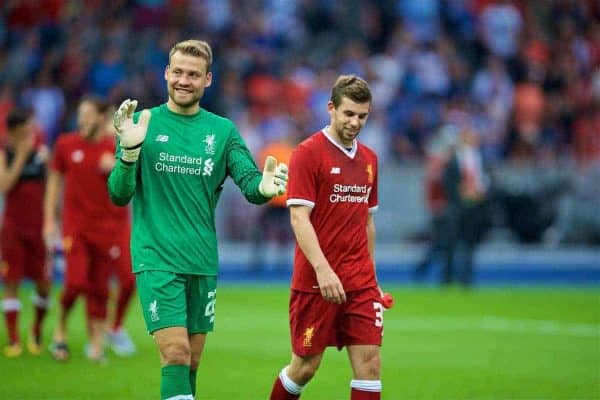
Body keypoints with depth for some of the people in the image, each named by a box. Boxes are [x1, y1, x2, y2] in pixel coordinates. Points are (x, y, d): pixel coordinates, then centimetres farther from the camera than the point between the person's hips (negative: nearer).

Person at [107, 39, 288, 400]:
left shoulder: (223, 130, 8)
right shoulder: (143, 123, 1)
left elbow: (250, 183, 0)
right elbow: (119, 195, -4)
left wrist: (264, 187, -25)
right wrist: (130, 151, -22)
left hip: (203, 261, 4)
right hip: (156, 258, -4)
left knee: (191, 361, 9)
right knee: (175, 353, -16)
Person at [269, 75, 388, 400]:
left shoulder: (369, 159, 12)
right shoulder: (308, 153, -8)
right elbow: (298, 218, -14)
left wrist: (370, 274, 16)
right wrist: (323, 269, -23)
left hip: (360, 284, 5)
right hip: (315, 282, -5)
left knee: (369, 361, -4)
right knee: (305, 365, 3)